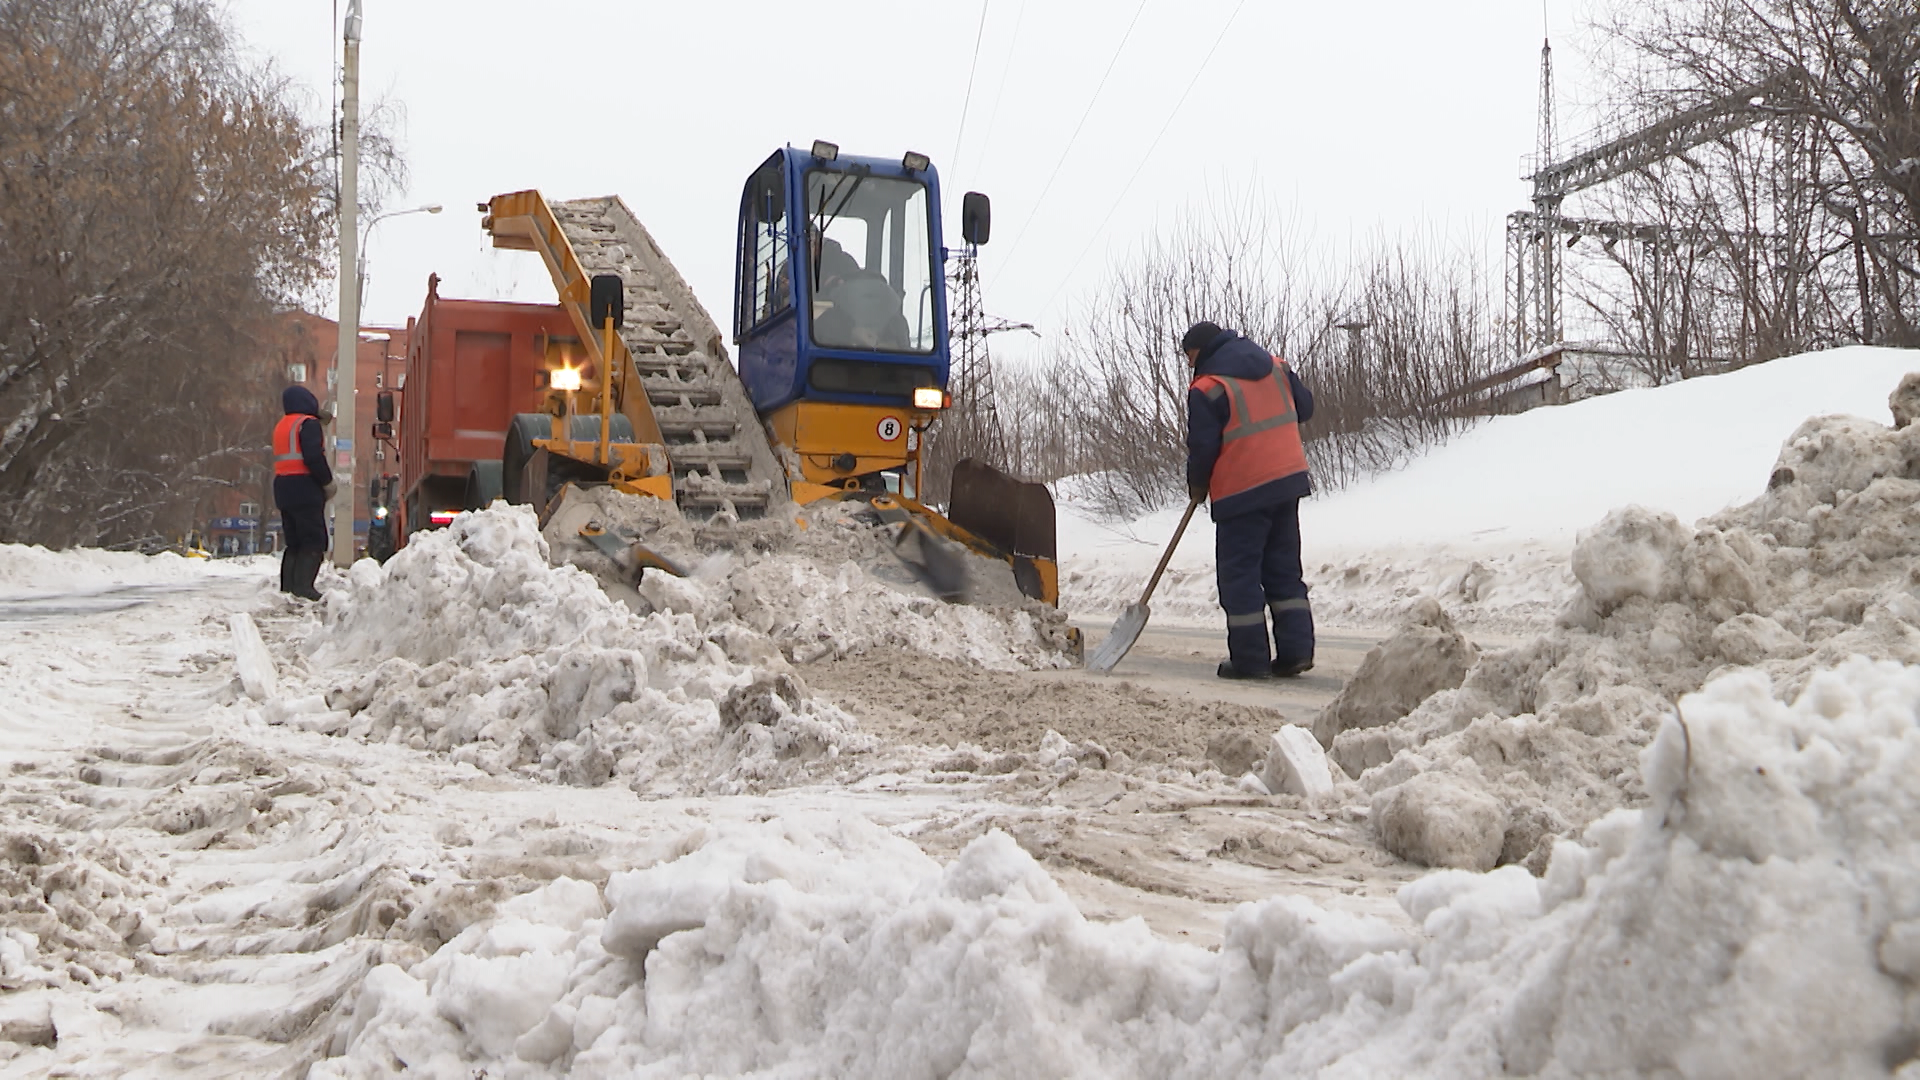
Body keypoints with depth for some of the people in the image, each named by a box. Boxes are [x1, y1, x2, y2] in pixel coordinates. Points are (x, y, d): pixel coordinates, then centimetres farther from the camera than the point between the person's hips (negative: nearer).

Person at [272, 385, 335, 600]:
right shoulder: (308, 423, -8)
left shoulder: (280, 426, 22)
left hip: (283, 489, 9)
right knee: (314, 541, -10)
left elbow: (283, 458, 20)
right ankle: (303, 585, -20)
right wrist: (328, 483, -8)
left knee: (294, 542, 12)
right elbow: (314, 457, -18)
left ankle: (288, 586, 8)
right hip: (305, 489, -9)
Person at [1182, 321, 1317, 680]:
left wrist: (1197, 486, 7)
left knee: (1240, 574, 2)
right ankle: (1296, 650, 10)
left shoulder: (1207, 388, -12)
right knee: (1284, 569, 13)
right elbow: (1305, 407, 16)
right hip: (1288, 479, 7)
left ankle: (1249, 658, 3)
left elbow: (1203, 447, -10)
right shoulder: (1275, 366, 8)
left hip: (1241, 491, -7)